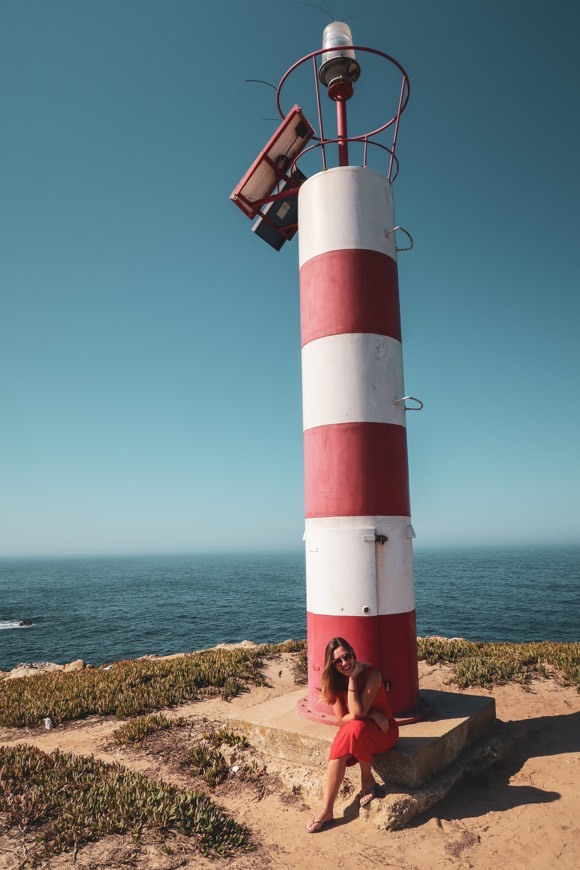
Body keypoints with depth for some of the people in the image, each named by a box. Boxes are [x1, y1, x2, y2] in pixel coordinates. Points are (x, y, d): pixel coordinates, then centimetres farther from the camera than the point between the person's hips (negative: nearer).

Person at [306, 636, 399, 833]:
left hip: (382, 732, -4)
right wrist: (369, 714, -20)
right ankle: (327, 810, -18)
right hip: (355, 734, 4)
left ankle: (367, 779, -11)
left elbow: (356, 713, -28)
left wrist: (352, 678, -30)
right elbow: (342, 719, -8)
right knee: (339, 749, -28)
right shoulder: (334, 681, -7)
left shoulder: (372, 674, -21)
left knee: (355, 728, -34)